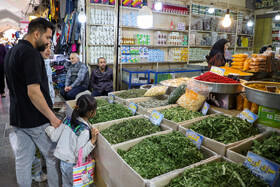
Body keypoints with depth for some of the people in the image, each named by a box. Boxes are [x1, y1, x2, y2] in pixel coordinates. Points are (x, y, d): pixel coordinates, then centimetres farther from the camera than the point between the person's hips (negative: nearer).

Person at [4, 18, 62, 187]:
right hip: (36, 120, -9)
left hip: (18, 118, 9)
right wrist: (52, 117, -19)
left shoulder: (11, 52, 13)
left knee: (23, 160, 17)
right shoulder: (30, 53, -18)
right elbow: (33, 92, -24)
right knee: (54, 157, 7)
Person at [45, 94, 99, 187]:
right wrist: (92, 140, -31)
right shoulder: (84, 131, -27)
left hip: (63, 162, 6)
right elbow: (80, 154, -26)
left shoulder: (67, 120, -9)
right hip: (73, 166, -6)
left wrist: (48, 127, 17)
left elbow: (54, 137, 0)